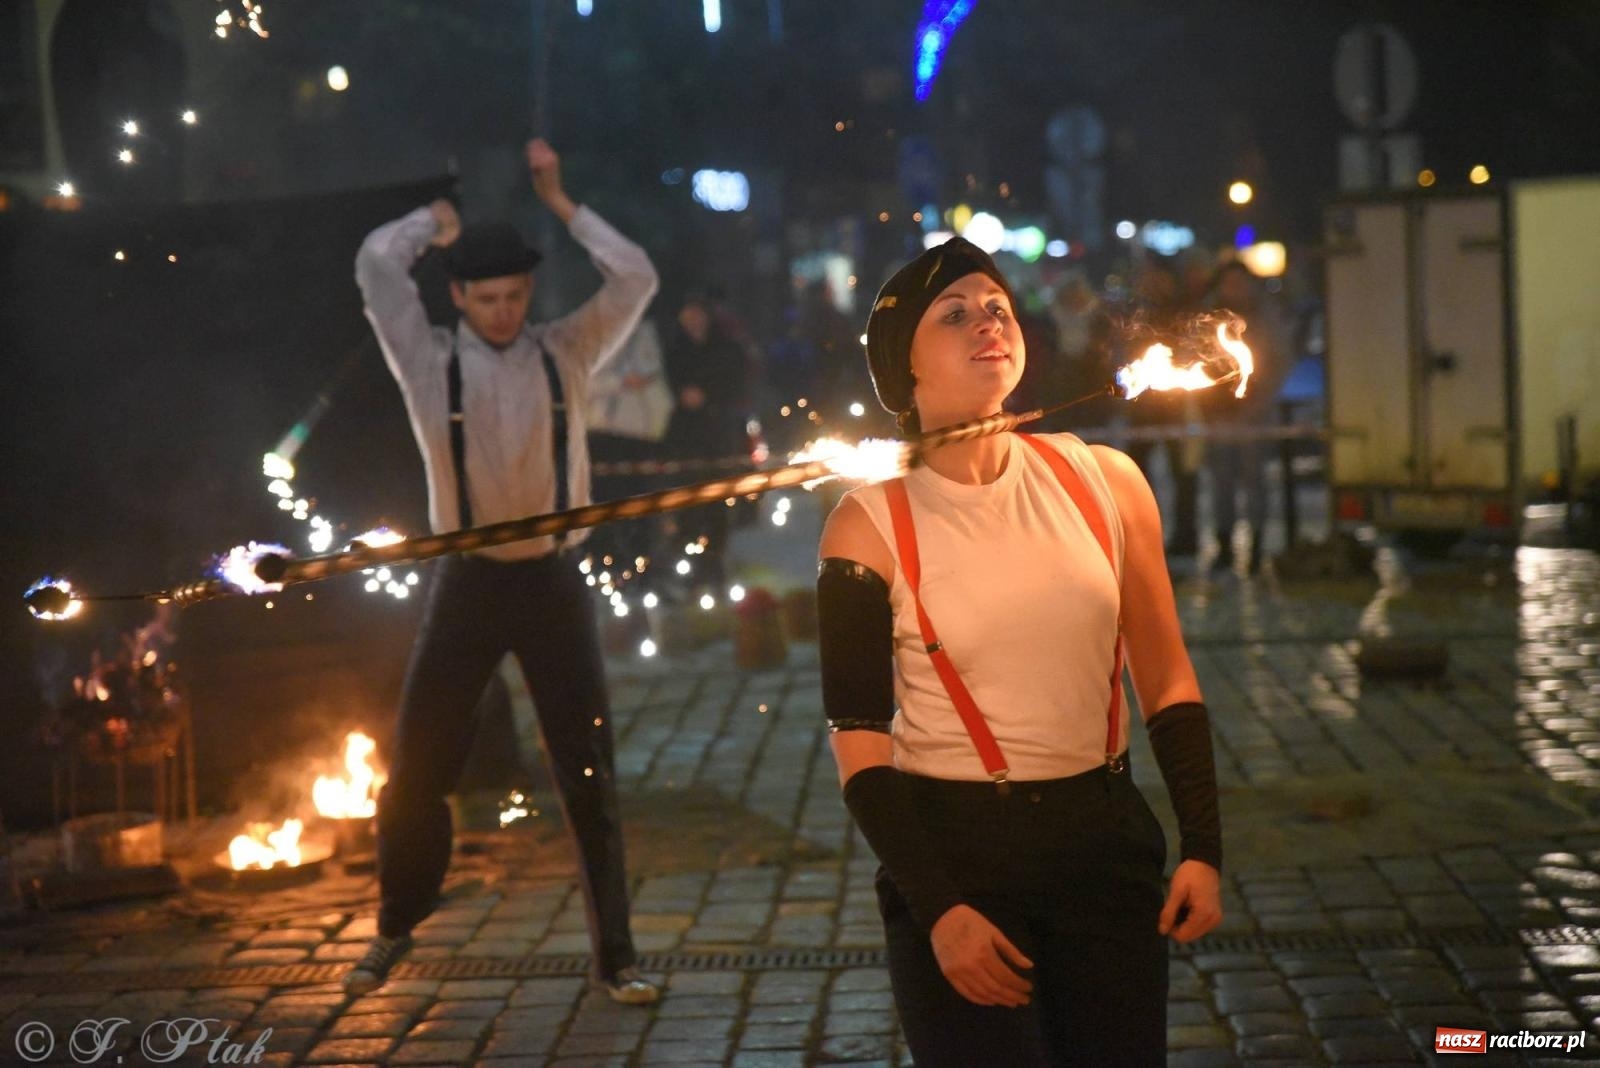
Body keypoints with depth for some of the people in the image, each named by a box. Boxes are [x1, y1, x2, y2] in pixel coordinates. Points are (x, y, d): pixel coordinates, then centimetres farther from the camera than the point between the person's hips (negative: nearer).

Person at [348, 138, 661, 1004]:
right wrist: (442, 215, 7)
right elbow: (377, 263, -8)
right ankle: (395, 930, 29)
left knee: (588, 777, 3)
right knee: (417, 770, 7)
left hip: (553, 581, 0)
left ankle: (613, 956, 12)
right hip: (468, 583, 0)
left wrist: (559, 203, -1)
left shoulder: (566, 354, 3)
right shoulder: (430, 363, -1)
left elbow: (635, 278, -4)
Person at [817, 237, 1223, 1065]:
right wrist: (936, 908, -14)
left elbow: (1165, 678, 6)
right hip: (952, 847, -3)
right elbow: (859, 739, -7)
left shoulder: (1101, 479, 0)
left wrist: (1202, 845, 0)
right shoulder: (871, 524, -8)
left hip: (1104, 838, 3)